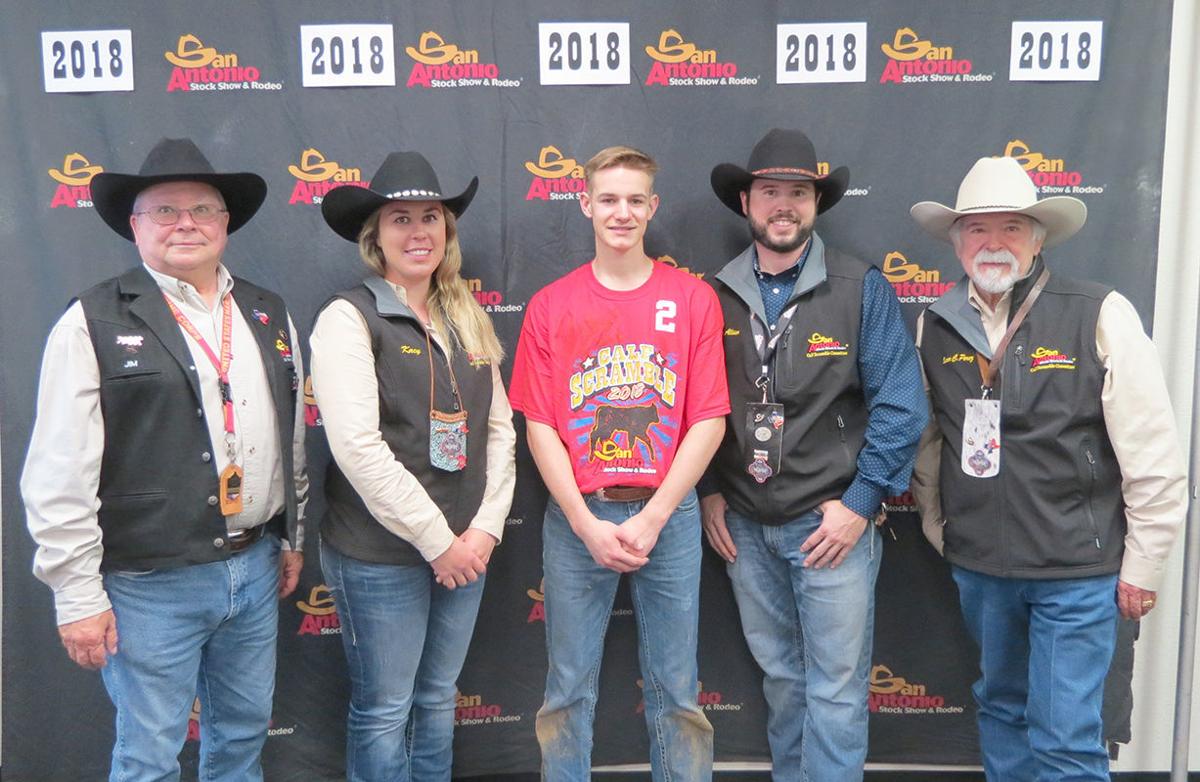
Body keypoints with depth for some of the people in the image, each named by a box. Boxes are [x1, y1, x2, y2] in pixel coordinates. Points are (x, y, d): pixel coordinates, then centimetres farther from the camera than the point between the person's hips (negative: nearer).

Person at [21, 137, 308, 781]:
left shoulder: (268, 316, 8)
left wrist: (292, 536, 18)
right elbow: (60, 478, -11)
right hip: (152, 584, -5)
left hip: (256, 569, 5)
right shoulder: (94, 323, -9)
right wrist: (78, 595, -11)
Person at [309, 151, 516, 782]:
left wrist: (485, 527, -3)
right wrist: (437, 540, -16)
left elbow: (499, 427, 9)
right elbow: (356, 446, -18)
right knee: (384, 711, 7)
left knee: (439, 699, 18)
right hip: (379, 557, -5)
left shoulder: (468, 321, 10)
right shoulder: (350, 317, -9)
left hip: (464, 549, 6)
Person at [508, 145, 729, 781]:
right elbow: (539, 427, 0)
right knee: (569, 689, 10)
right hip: (577, 518, 1)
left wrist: (651, 520, -9)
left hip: (667, 514, 0)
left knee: (675, 691, 10)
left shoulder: (693, 299, 1)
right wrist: (588, 525, -9)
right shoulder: (550, 307, 3)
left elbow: (708, 422, -3)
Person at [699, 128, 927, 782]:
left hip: (831, 522, -3)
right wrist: (710, 493, 3)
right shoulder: (716, 295, 3)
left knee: (834, 690, 2)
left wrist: (859, 503, -12)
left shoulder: (862, 289, -6)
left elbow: (900, 404, -8)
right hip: (743, 525, 3)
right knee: (780, 676, 19)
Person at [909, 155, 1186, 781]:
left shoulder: (1100, 316, -11)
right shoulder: (935, 325, 1)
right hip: (977, 565, 4)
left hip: (1076, 570, -4)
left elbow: (1152, 457, -9)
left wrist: (1142, 565, -6)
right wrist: (937, 527, 11)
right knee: (1001, 709, 21)